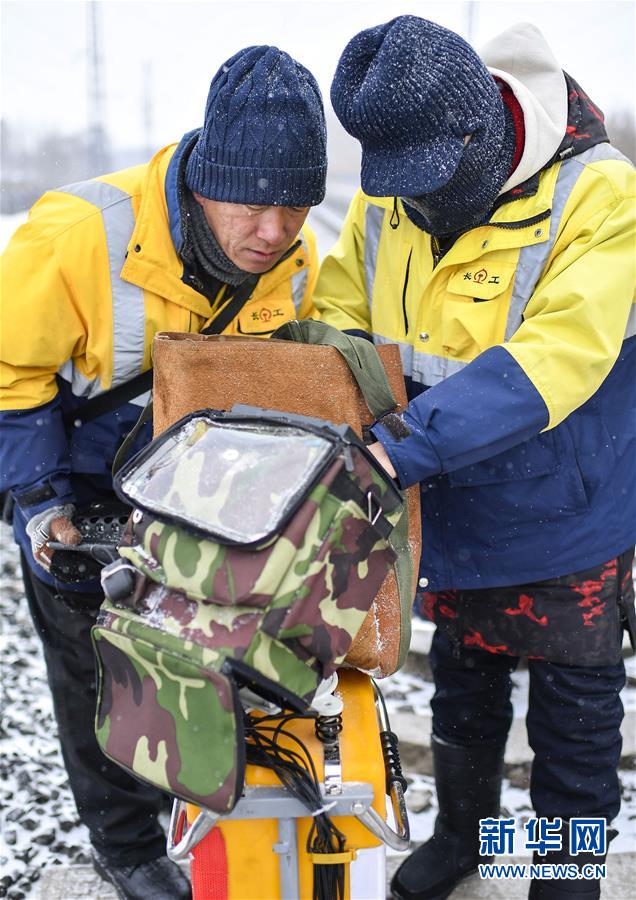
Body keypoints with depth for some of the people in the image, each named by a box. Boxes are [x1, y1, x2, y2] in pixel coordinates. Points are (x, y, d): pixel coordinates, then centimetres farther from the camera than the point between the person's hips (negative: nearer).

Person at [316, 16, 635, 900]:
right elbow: (338, 316, 3)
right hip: (453, 519, 5)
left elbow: (554, 358, -36)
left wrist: (414, 441, -44)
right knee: (462, 690, 25)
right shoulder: (385, 201, -7)